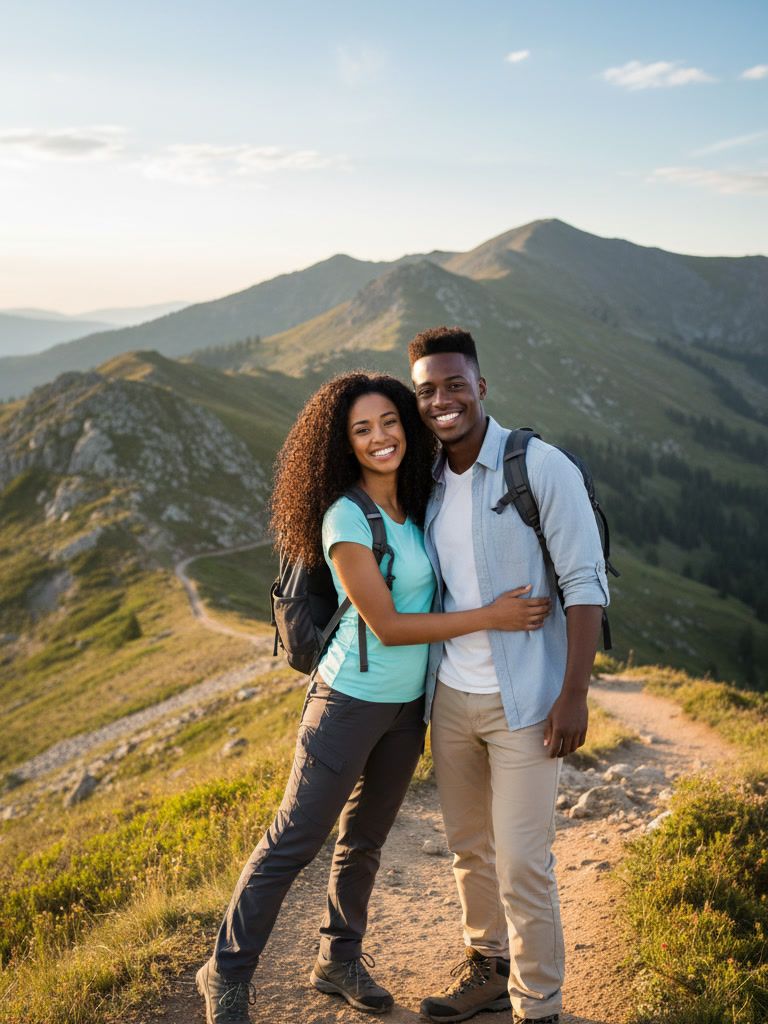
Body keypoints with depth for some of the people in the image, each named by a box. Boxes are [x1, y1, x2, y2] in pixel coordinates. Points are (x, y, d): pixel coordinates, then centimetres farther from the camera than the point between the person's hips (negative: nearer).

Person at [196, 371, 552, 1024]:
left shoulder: (413, 506, 3)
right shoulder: (346, 518, -19)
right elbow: (388, 625, -20)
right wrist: (492, 616, -19)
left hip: (408, 705, 7)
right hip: (351, 702, -7)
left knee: (365, 841, 19)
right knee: (295, 841, 2)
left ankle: (340, 961, 37)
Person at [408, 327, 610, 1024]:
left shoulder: (542, 468, -13)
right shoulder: (428, 481, 5)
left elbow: (586, 585, -13)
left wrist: (574, 695, -17)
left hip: (523, 702, -6)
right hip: (450, 696, 6)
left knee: (522, 862, -1)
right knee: (470, 847, 18)